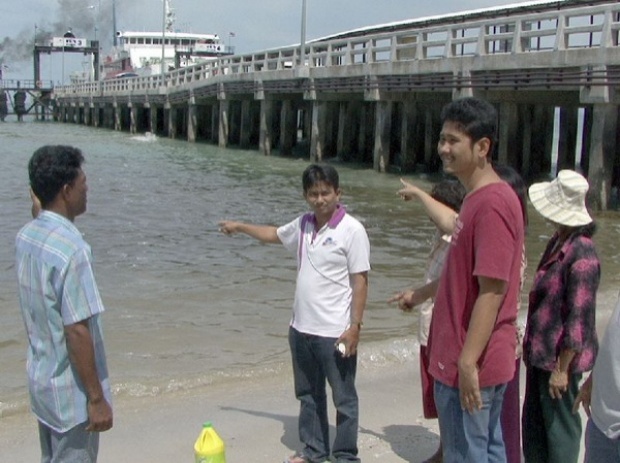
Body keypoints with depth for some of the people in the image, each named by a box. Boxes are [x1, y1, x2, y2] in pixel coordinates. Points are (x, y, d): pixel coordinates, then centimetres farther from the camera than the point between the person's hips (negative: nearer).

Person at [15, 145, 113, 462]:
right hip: (72, 390, -8)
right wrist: (97, 397, -16)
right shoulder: (70, 249, -26)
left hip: (41, 378, 8)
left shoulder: (25, 237, 0)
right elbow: (78, 331, -25)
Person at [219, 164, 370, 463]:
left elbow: (360, 281, -14)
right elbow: (274, 234, 27)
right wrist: (240, 227, 35)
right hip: (301, 328, 7)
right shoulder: (303, 225, 6)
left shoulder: (352, 230, -13)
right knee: (308, 394, 19)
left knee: (343, 398, 6)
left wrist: (355, 326, -18)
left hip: (335, 332, -7)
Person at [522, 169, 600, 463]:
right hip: (540, 351, 9)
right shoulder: (557, 243, 8)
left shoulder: (581, 255, -22)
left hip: (561, 357, -9)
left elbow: (578, 319, -22)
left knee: (560, 427, 5)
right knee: (533, 423, 19)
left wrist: (562, 369, -19)